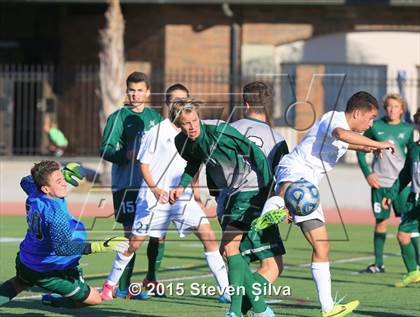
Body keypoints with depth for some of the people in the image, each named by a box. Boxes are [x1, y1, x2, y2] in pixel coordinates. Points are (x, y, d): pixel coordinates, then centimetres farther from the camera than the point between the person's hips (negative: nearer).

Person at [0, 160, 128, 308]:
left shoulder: (34, 196, -7)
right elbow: (62, 247, -39)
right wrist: (103, 246, -43)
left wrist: (61, 174, 15)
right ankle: (51, 301, 14)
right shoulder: (55, 211, -32)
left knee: (19, 283, 41)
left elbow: (26, 181, 18)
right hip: (50, 273, -8)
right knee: (94, 299, 7)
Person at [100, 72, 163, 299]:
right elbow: (105, 149, -10)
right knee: (131, 234, -6)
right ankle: (123, 287, 1)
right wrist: (126, 155, -26)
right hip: (127, 186, -5)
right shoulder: (118, 117, -2)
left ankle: (151, 280, 20)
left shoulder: (155, 117, 13)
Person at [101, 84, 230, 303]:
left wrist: (194, 191, 16)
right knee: (135, 242, 1)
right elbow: (144, 164, -3)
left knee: (208, 236, -12)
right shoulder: (156, 132, -4)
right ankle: (110, 283, 22)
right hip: (154, 196, -3)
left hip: (183, 197, 3)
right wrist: (155, 189, -17)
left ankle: (225, 290, -10)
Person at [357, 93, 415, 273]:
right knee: (381, 221, 5)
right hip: (379, 182, 0)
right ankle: (378, 264, 15)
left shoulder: (407, 129, 4)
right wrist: (367, 173, -1)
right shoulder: (375, 127, 1)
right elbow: (360, 149, 8)